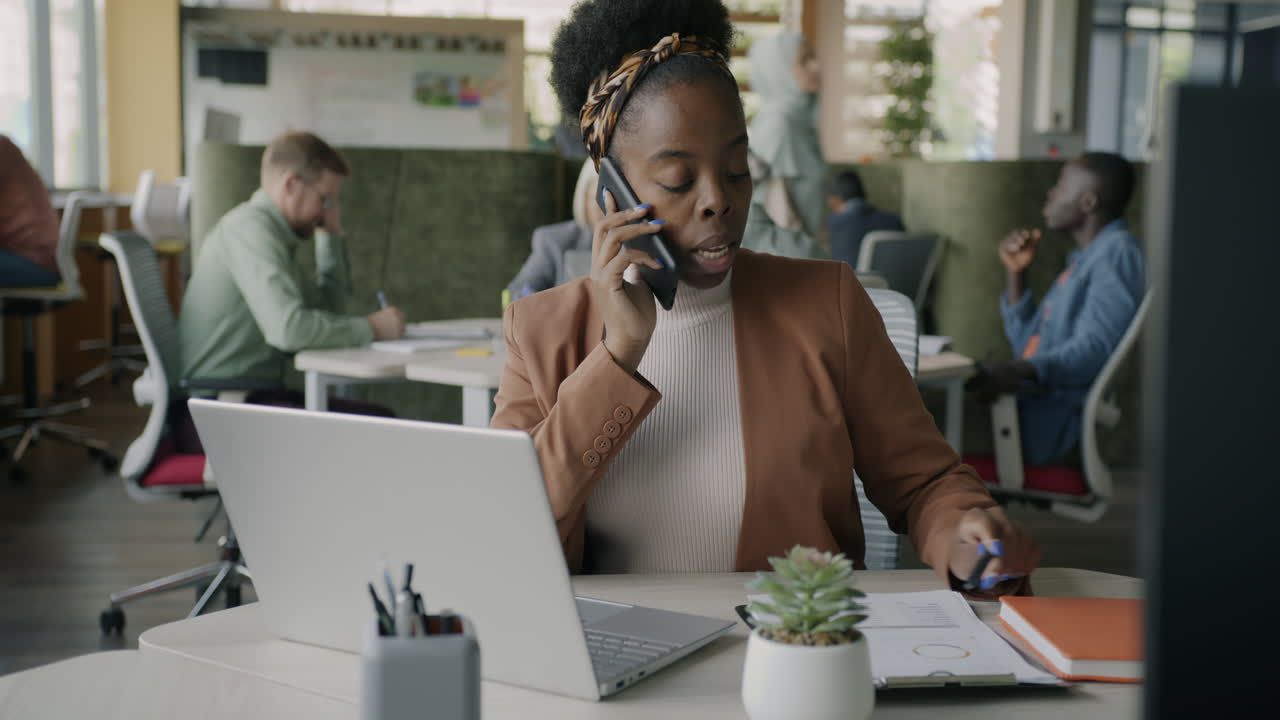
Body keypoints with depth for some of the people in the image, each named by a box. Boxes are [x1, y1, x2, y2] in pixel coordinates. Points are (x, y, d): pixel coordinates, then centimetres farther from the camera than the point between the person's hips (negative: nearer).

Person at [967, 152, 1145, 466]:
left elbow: (1095, 348, -22)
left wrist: (1019, 371, -37)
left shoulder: (1117, 252, -8)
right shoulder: (1084, 259, 23)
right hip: (1034, 399, 10)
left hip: (1061, 417, -10)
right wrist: (1016, 274, 15)